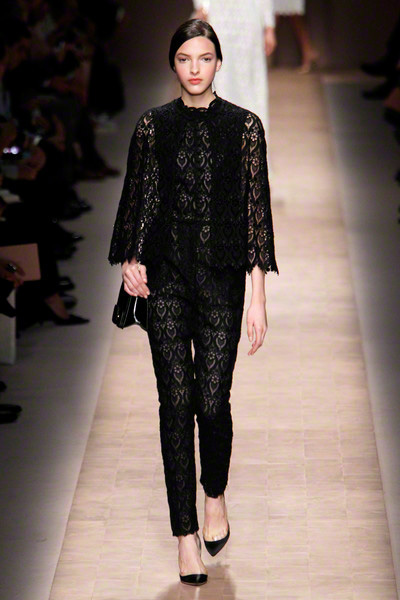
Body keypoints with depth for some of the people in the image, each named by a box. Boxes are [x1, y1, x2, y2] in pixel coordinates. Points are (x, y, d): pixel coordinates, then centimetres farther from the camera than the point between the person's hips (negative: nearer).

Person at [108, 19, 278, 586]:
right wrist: (130, 258, -5)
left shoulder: (244, 126, 1)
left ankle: (215, 495, 27)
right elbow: (136, 196, 11)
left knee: (213, 399, -5)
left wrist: (258, 297, -5)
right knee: (176, 401, -2)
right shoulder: (153, 125, 6)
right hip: (166, 277, 1)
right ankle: (186, 534, 4)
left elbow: (255, 208, -1)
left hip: (221, 276, -1)